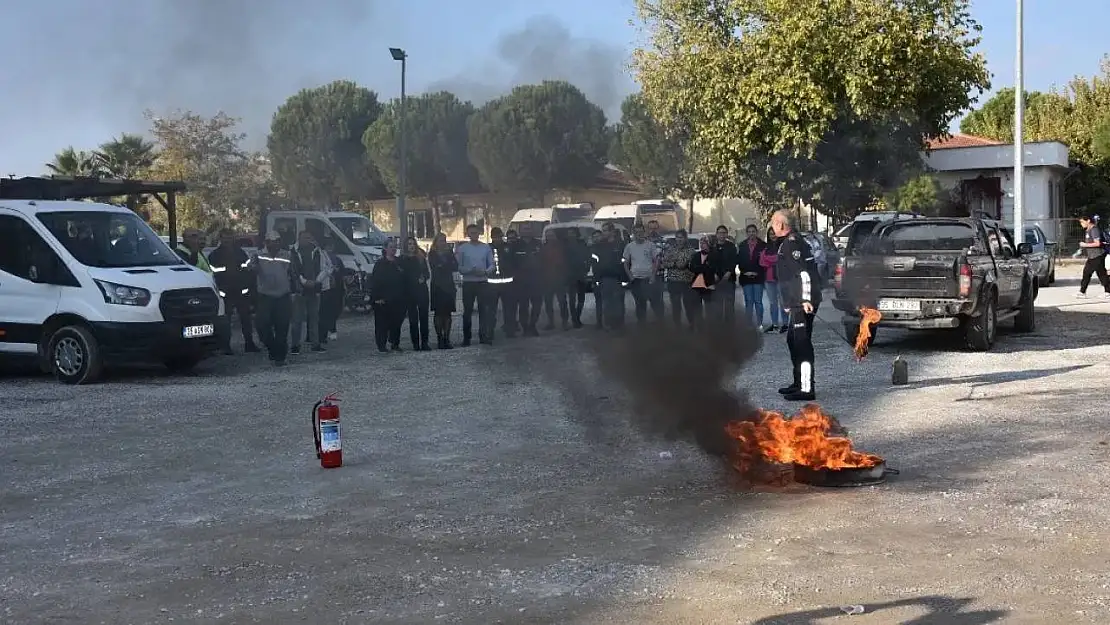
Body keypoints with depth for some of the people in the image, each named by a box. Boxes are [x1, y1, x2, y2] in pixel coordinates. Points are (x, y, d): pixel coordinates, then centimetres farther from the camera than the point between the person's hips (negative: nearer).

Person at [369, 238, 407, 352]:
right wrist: (377, 297, -13)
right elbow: (374, 282, -6)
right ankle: (382, 345, 5)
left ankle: (394, 343, 19)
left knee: (397, 322, 7)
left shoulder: (399, 263, 12)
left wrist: (405, 297, 8)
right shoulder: (380, 263, -2)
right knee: (382, 323, -2)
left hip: (398, 300, 4)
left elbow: (404, 281, 15)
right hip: (383, 300, -4)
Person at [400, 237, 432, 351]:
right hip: (409, 292, -1)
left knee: (424, 317, -3)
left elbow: (427, 273, 9)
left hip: (422, 290, 2)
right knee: (413, 319, 0)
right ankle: (415, 344, 2)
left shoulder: (421, 258, 11)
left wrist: (423, 278, -11)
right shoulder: (402, 260, 5)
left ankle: (424, 342, -1)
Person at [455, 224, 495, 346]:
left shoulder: (486, 248, 7)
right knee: (467, 311, 3)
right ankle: (466, 339, 10)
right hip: (468, 283, -1)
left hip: (483, 282, 1)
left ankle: (484, 337, -1)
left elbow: (491, 265, 7)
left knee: (484, 310, -4)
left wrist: (485, 272, -13)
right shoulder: (462, 248, 2)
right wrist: (470, 271, -16)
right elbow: (459, 267, -1)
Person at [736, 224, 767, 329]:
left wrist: (757, 272, -10)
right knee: (748, 302, 3)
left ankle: (759, 324, 1)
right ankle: (748, 324, 5)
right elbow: (739, 261, 7)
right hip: (745, 277, 2)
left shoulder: (763, 245, 2)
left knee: (758, 301, -3)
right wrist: (745, 271, -6)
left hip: (758, 277, -2)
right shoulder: (742, 246, 10)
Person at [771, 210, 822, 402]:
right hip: (797, 303, 11)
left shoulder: (791, 243, -15)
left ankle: (806, 389, -10)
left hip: (802, 304, -11)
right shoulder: (793, 240, 17)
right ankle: (799, 383, 30)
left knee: (802, 344, -10)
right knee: (793, 341, 19)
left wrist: (806, 300, -25)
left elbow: (803, 272, -23)